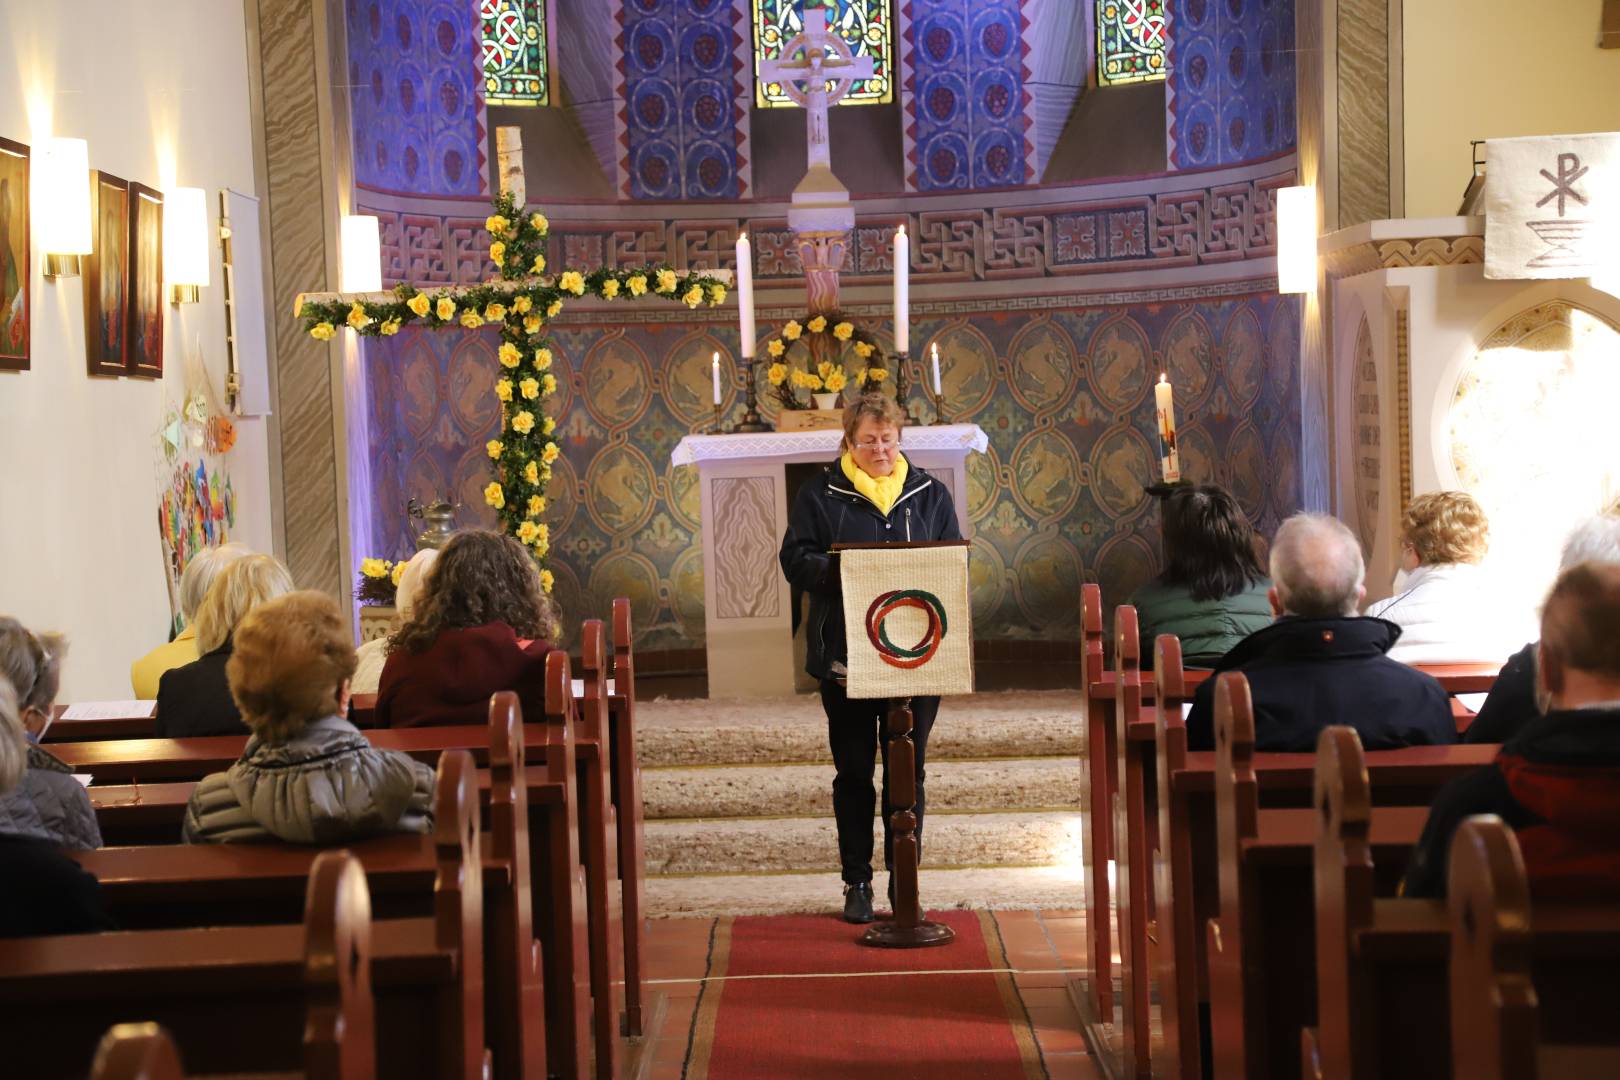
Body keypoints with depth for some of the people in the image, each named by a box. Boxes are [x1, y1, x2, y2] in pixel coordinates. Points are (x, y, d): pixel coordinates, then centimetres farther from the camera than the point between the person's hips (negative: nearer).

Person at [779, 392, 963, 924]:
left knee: (908, 770, 6)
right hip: (845, 656, -1)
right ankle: (857, 882, 14)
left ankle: (904, 878, 16)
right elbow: (795, 558, -2)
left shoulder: (930, 494, 10)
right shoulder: (821, 493, 3)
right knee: (854, 771, 5)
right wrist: (839, 569, -21)